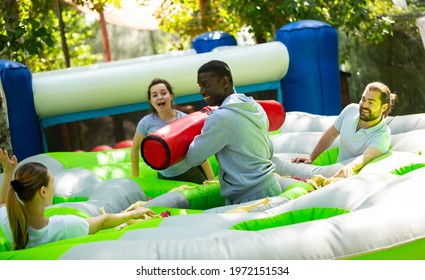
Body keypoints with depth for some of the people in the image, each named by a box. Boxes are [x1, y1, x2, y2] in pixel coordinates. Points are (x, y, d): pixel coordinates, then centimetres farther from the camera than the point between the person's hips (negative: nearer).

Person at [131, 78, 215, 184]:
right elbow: (135, 148, 4)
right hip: (165, 178, 0)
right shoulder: (146, 123, -10)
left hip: (192, 174, 0)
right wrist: (135, 178, 5)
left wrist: (211, 179, -8)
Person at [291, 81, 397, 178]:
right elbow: (331, 134, 12)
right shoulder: (351, 110, -3)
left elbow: (366, 156, -40)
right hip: (338, 170, 5)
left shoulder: (383, 135, -20)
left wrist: (350, 167, -61)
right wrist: (311, 157, 13)